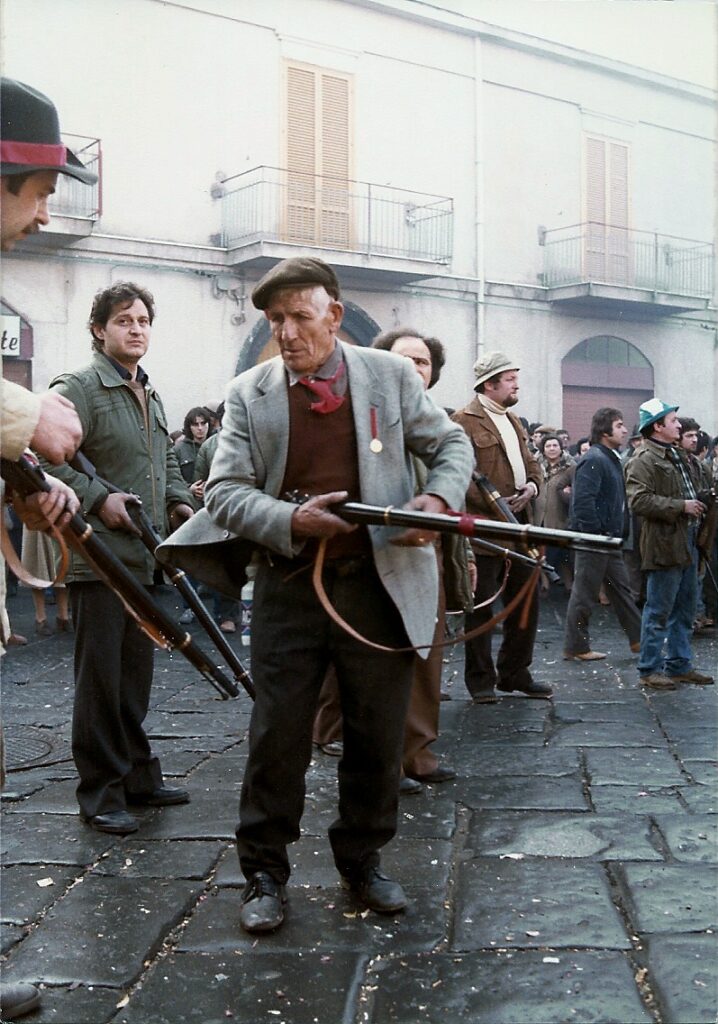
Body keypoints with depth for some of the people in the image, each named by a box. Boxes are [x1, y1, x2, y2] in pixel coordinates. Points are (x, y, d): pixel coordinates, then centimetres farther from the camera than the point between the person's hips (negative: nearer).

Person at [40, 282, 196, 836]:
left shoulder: (151, 394, 19)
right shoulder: (80, 386, -8)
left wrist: (179, 500, 12)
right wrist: (99, 499, -20)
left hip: (143, 556, 8)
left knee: (137, 671, 15)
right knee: (100, 676, -2)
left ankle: (138, 774, 26)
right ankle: (100, 792, 8)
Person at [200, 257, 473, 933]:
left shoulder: (390, 375, 4)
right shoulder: (249, 393, 2)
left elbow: (451, 446, 10)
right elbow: (223, 492, -3)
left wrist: (439, 499, -11)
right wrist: (291, 521, -20)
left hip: (380, 584, 1)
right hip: (287, 590, 0)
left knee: (377, 737, 11)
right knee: (277, 737, 5)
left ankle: (362, 860, 31)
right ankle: (264, 873, 22)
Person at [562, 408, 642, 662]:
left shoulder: (612, 459, 15)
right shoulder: (594, 460, -17)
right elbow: (583, 501, -25)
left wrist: (619, 533, 13)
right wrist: (596, 533, -22)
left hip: (610, 539, 10)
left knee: (622, 590, 15)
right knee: (585, 595, 0)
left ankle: (638, 638, 23)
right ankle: (575, 647, 9)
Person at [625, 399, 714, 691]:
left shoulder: (674, 456, 20)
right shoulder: (643, 460, -13)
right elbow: (639, 500, -25)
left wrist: (697, 504, 15)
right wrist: (681, 506, -20)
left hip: (685, 544, 10)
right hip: (664, 545, -10)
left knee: (684, 611, 15)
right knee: (659, 612, -3)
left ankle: (679, 665, 24)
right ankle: (649, 669, 7)